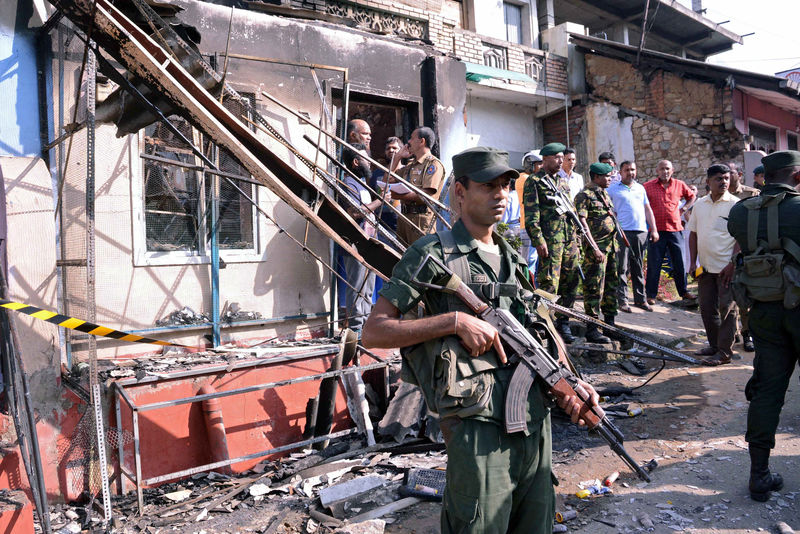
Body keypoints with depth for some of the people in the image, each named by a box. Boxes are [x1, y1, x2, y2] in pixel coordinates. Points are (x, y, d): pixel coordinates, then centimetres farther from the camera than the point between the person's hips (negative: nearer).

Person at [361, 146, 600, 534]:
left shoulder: (511, 257, 17)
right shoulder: (434, 254, -5)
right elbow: (374, 332, -11)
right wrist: (455, 320, -18)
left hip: (534, 417, 7)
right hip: (478, 424, -7)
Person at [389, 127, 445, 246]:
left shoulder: (433, 164, -7)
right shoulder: (411, 166, 22)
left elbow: (427, 195, -18)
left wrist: (400, 196, -16)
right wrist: (398, 156, 20)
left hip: (421, 218, -9)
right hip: (404, 216, 9)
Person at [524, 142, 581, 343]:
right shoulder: (534, 181, -3)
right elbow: (531, 215, -10)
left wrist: (575, 237, 19)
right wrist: (538, 240, -18)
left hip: (569, 238, 8)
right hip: (550, 240, -8)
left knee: (570, 283, 9)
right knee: (549, 285, -8)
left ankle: (563, 323, 19)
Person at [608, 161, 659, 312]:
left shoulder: (640, 188, 19)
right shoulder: (612, 189, 4)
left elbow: (648, 210, 20)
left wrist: (654, 229, 12)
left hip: (641, 232, 4)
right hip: (622, 232, -4)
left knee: (639, 268, 9)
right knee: (622, 268, -5)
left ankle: (640, 299, 15)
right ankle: (622, 300, 0)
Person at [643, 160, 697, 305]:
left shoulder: (679, 185, 8)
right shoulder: (647, 186, 0)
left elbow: (692, 196, 25)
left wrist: (683, 209, 12)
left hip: (675, 229, 3)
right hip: (656, 230, -2)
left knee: (679, 263, 9)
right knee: (654, 264, 1)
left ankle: (683, 291, 22)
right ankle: (651, 294, 10)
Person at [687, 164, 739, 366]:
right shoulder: (699, 204, 9)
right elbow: (693, 234, 14)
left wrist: (733, 264, -16)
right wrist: (693, 262, 7)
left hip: (726, 267, -5)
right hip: (705, 266, 6)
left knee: (726, 309, 0)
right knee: (707, 308, 12)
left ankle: (725, 352, 8)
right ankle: (714, 345, 27)